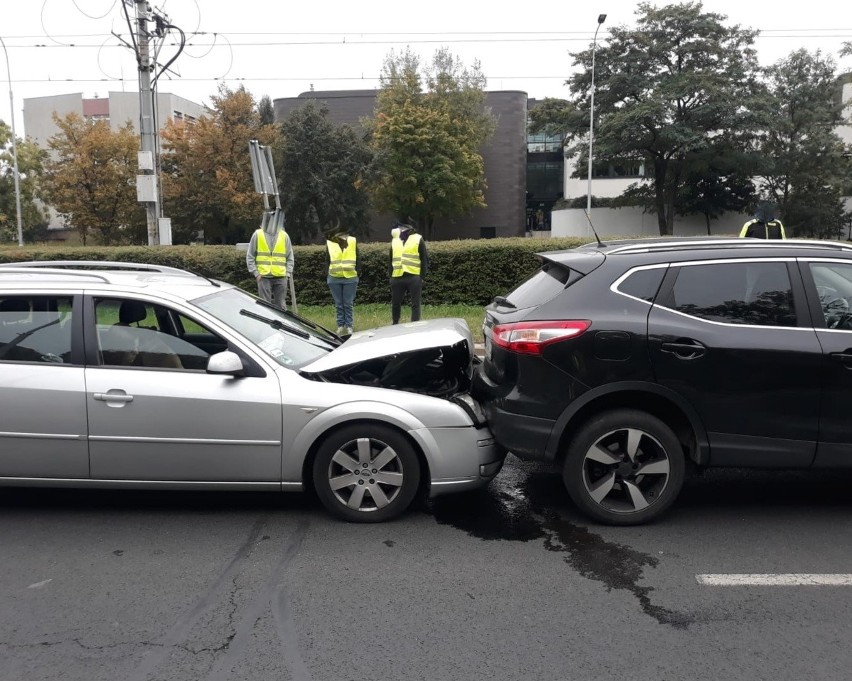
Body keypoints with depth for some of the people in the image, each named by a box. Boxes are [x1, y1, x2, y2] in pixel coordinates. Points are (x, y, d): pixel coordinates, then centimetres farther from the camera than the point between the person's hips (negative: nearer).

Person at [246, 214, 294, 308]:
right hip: (263, 276, -1)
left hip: (281, 276, 1)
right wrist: (255, 273, -3)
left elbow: (290, 257, 11)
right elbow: (250, 256, 5)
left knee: (281, 304, 8)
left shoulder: (284, 235, 8)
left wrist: (288, 272, -1)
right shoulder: (258, 234, 4)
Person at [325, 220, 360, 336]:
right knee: (338, 304, 7)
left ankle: (349, 326, 7)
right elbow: (327, 260, 8)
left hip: (350, 278, -2)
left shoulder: (352, 241, 1)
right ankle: (341, 326, 13)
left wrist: (358, 273, -3)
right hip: (334, 278, 2)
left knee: (348, 304, 2)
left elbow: (357, 259, 4)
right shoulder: (329, 243, 4)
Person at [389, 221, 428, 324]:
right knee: (395, 303, 11)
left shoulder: (418, 239, 4)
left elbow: (424, 259, 1)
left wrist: (422, 277, -7)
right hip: (397, 278, 4)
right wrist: (390, 276, 11)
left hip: (413, 277, -4)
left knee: (415, 304, -1)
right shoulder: (394, 240, 17)